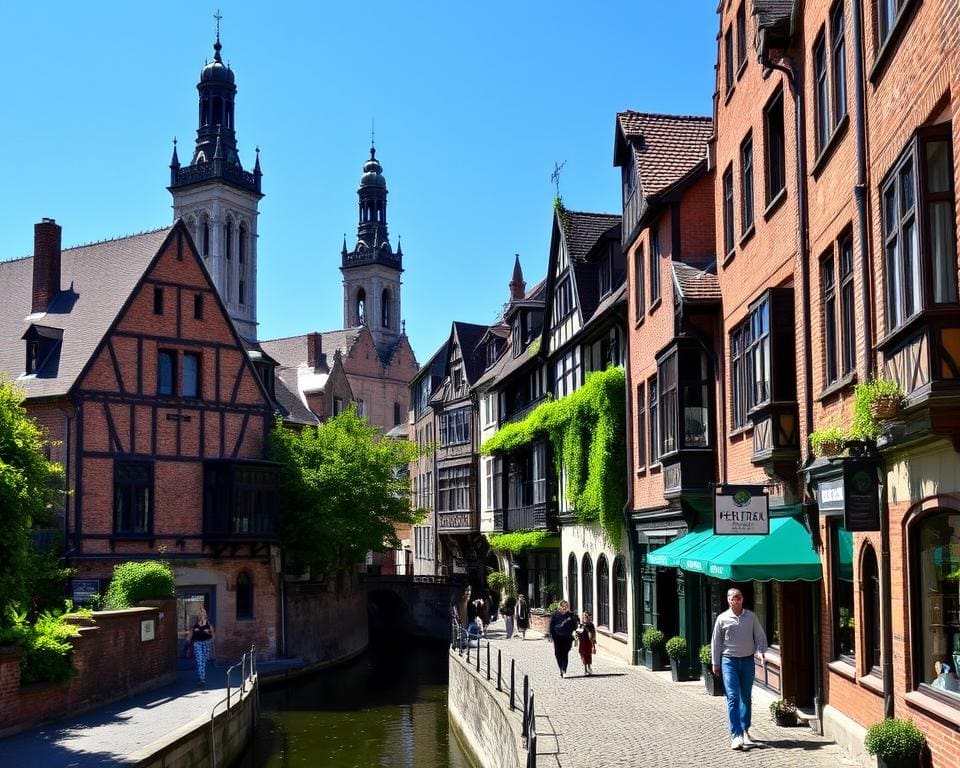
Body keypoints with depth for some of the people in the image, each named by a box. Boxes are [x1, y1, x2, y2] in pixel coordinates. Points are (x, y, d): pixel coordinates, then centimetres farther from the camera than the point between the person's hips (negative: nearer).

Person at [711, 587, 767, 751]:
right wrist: (715, 663, 7)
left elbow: (760, 636, 9)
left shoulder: (751, 617, 4)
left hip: (748, 660, 2)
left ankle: (745, 730, 20)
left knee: (746, 697, 9)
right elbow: (716, 642, 6)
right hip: (729, 661, -2)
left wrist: (760, 651, -9)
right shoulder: (722, 618, 0)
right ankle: (736, 735, -13)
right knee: (733, 697, -10)